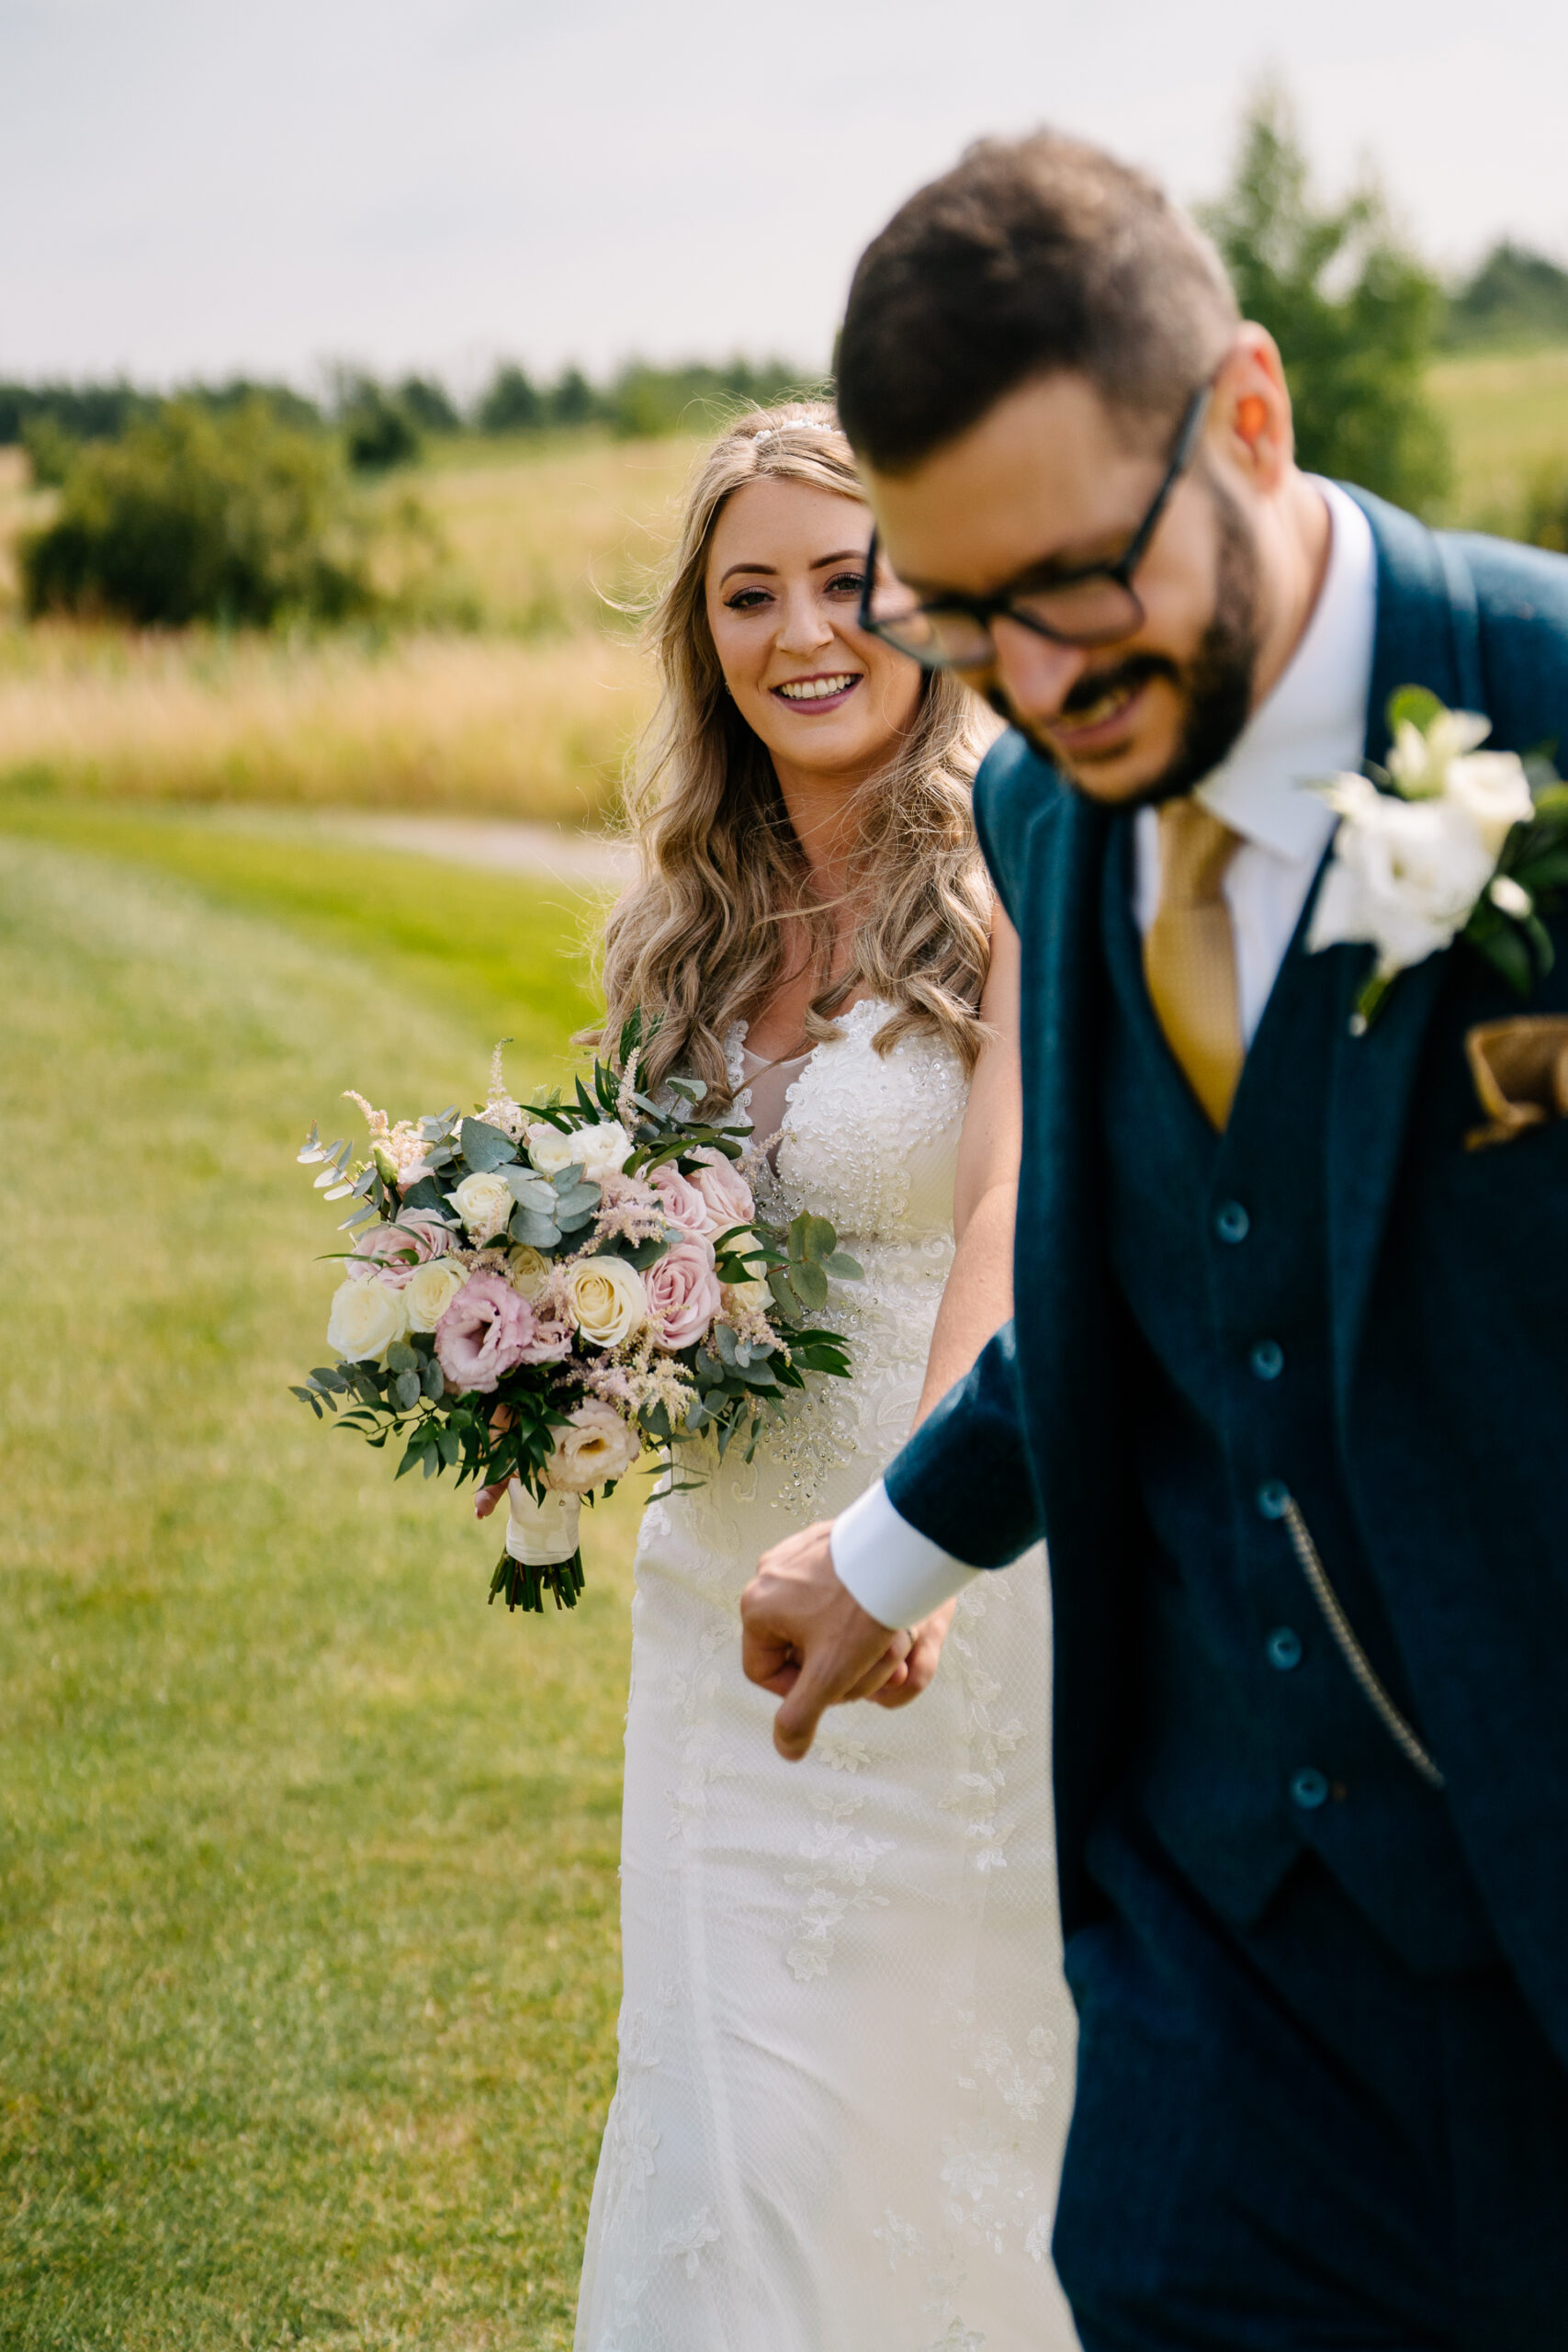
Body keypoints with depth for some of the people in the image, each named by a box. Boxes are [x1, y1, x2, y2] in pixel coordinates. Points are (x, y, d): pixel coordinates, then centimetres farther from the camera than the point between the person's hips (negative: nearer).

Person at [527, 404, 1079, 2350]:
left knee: (989, 2079, 9)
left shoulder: (1016, 872, -10)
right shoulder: (702, 915, 9)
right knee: (740, 2111, 5)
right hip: (732, 1587, 5)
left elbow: (1011, 1207, -25)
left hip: (979, 1570, -5)